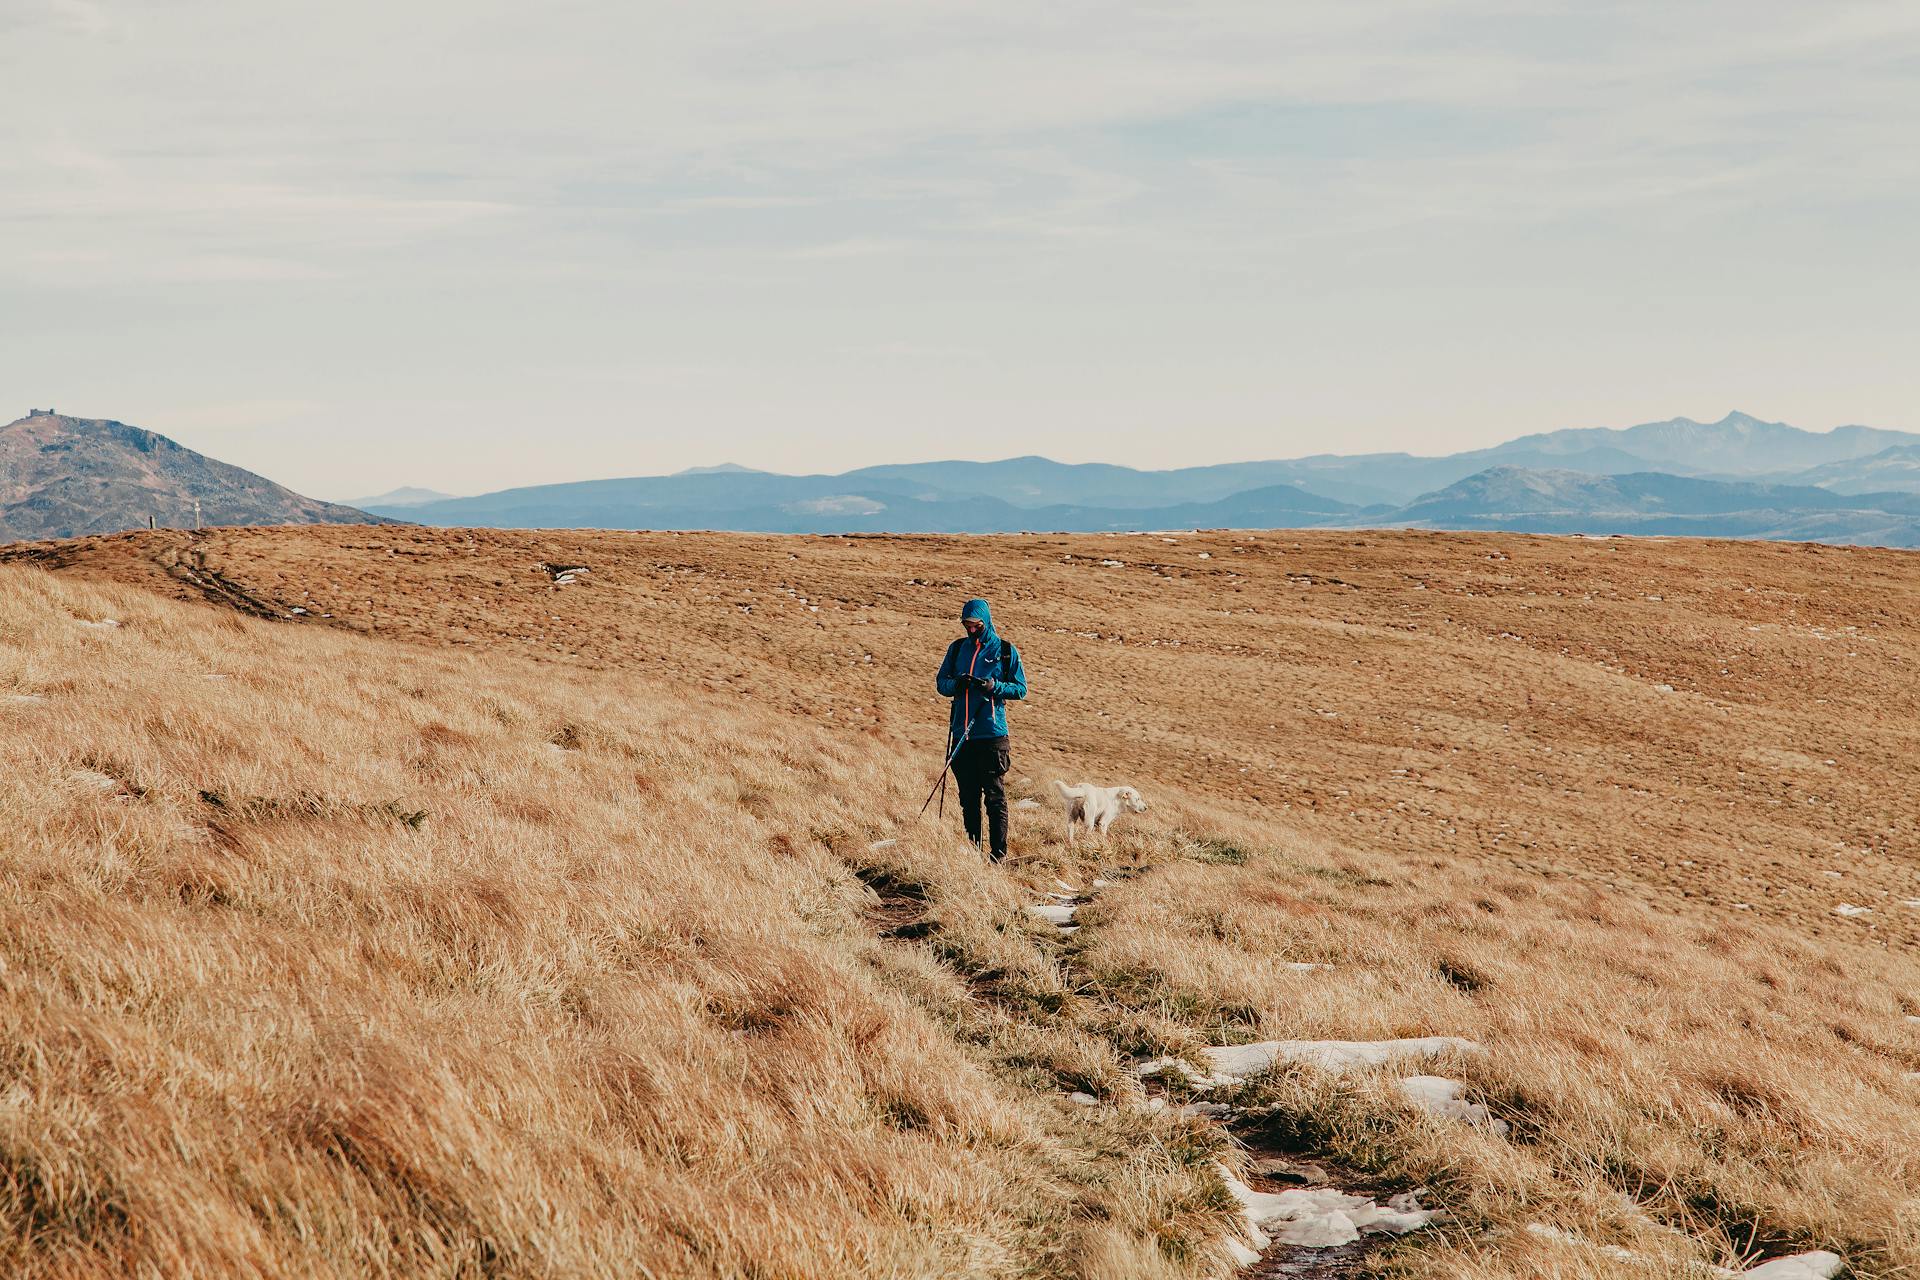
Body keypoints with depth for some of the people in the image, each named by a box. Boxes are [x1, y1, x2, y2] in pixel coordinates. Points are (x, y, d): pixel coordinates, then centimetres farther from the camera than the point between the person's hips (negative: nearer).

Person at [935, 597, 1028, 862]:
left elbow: (1020, 689, 1)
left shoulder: (1005, 650, 1)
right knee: (968, 797, 9)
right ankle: (972, 850, 17)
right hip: (961, 733, 4)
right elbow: (941, 684, 13)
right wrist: (957, 683, -10)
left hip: (992, 734, -4)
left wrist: (994, 686, -17)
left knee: (995, 796, -4)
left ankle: (998, 853, -2)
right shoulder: (957, 648, 11)